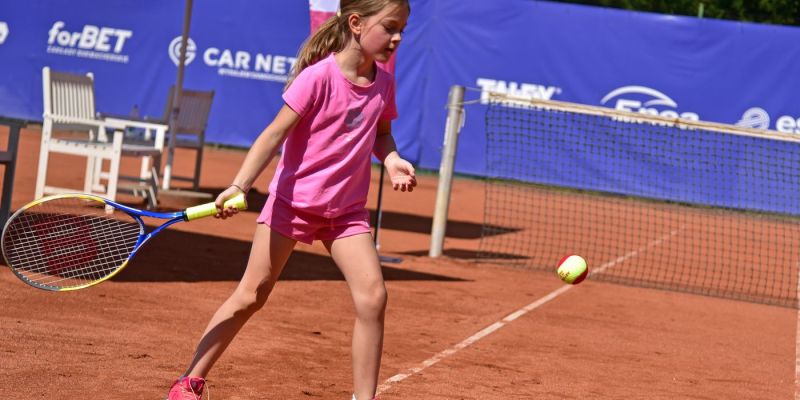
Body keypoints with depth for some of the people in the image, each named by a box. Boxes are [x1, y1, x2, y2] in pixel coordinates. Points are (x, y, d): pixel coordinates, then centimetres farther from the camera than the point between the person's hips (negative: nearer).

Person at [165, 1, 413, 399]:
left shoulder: (383, 83, -1)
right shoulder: (318, 76, -18)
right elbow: (275, 134, -20)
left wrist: (391, 159, -5)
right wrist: (240, 185, -31)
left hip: (346, 210, 4)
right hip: (293, 199, -4)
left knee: (373, 297, -11)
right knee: (251, 295, 1)